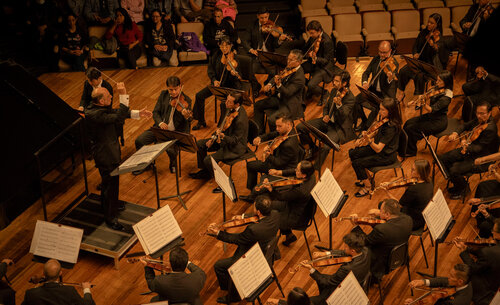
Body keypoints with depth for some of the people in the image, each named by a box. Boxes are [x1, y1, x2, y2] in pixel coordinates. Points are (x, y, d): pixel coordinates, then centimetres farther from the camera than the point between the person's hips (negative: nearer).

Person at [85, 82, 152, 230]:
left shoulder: (99, 108, -2)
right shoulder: (94, 115, -33)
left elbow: (117, 112, 6)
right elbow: (119, 116, -38)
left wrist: (138, 113, -3)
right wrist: (123, 95, -39)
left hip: (109, 150, 10)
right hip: (105, 155, -10)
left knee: (108, 181, 29)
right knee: (111, 183, 3)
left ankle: (107, 204, 51)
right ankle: (110, 217, 17)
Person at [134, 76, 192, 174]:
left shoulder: (186, 100, -9)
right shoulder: (163, 95, 3)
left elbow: (187, 122, -14)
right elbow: (156, 112, 5)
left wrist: (186, 117, -39)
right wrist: (160, 123, -15)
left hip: (177, 131, -4)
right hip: (161, 128, 4)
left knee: (171, 149, -32)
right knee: (139, 141, -12)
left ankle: (173, 164, 6)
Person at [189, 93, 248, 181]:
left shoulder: (240, 120, -33)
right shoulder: (230, 109, -4)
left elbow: (234, 141, -27)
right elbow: (221, 127, 11)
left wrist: (223, 136, -43)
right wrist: (213, 138, 3)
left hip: (235, 147, -10)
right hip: (225, 140, 10)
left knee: (208, 160, -19)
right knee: (200, 144, 10)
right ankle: (204, 171, 25)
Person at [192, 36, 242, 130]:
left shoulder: (234, 59, -16)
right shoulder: (216, 55, -1)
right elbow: (210, 69, 5)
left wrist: (234, 74, -44)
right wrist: (214, 80, -11)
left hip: (230, 86, -6)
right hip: (217, 83, 6)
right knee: (199, 96, -6)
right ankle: (201, 122, 10)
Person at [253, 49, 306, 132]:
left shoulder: (299, 77, -26)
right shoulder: (289, 68, 1)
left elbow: (287, 93, -31)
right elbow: (276, 77, 14)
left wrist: (279, 85, -48)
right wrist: (269, 84, -6)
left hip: (290, 105, -10)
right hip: (279, 98, 10)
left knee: (272, 119, -27)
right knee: (258, 105, 9)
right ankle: (260, 132, 18)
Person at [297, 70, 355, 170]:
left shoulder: (350, 98, -19)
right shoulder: (334, 91, 2)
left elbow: (343, 116, -31)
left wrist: (339, 105, -49)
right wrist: (325, 115, -4)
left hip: (339, 128, -7)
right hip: (328, 121, 8)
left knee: (325, 147, -33)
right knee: (300, 127, -1)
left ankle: (316, 169, -10)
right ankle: (312, 148, 23)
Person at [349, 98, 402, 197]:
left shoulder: (391, 127, -31)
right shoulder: (384, 120, -5)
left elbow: (378, 149, -31)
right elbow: (377, 133, 14)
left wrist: (368, 140, -45)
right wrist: (362, 139, 1)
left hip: (386, 156, -9)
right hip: (377, 146, 9)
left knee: (357, 163, -17)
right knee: (352, 153, 4)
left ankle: (365, 189, 3)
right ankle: (360, 180, 20)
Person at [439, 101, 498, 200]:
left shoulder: (490, 128, -28)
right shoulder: (479, 120, -2)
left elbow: (479, 148, -29)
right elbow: (466, 126, 17)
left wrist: (467, 146, -47)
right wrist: (456, 133, -2)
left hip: (479, 159, -9)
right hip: (468, 150, 9)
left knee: (454, 170, -23)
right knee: (442, 158, 5)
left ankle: (462, 188, 10)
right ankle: (457, 183, 21)